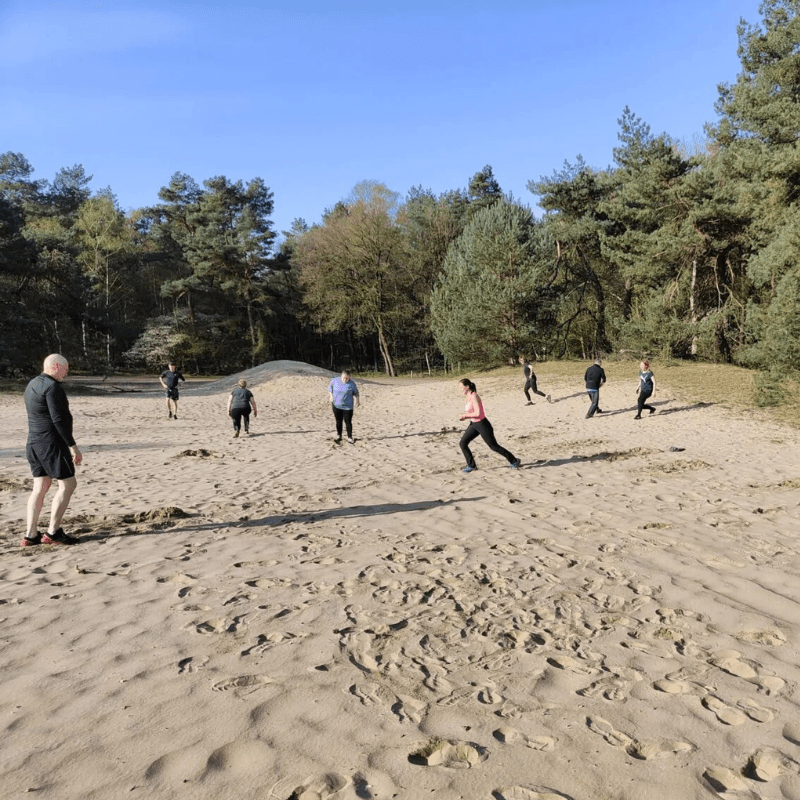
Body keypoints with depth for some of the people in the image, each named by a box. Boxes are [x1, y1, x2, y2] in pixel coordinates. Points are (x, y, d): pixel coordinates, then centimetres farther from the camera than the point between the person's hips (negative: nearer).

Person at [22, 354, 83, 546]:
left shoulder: (32, 385, 16)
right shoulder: (52, 386, -15)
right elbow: (59, 419, -20)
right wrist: (73, 446, -18)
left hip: (34, 443, 10)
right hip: (51, 443, -10)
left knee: (40, 486, 12)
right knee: (68, 484, -2)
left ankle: (31, 534, 11)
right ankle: (53, 531, -2)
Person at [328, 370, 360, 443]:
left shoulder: (352, 383, -5)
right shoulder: (335, 381, -1)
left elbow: (355, 392, 8)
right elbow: (330, 389, 12)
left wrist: (357, 399, -3)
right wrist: (331, 396, -2)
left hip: (347, 406, -2)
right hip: (336, 406, 2)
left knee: (348, 422, -1)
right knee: (338, 421, 13)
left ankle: (349, 437, 11)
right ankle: (338, 436, 27)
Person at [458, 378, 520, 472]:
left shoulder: (474, 396, -21)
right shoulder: (469, 397, 7)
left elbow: (478, 413, -27)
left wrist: (465, 415, -16)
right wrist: (465, 417, 3)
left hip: (482, 425, -9)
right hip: (473, 424, 9)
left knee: (494, 446, 1)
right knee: (462, 443, 2)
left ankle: (514, 461, 17)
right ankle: (471, 465, 14)